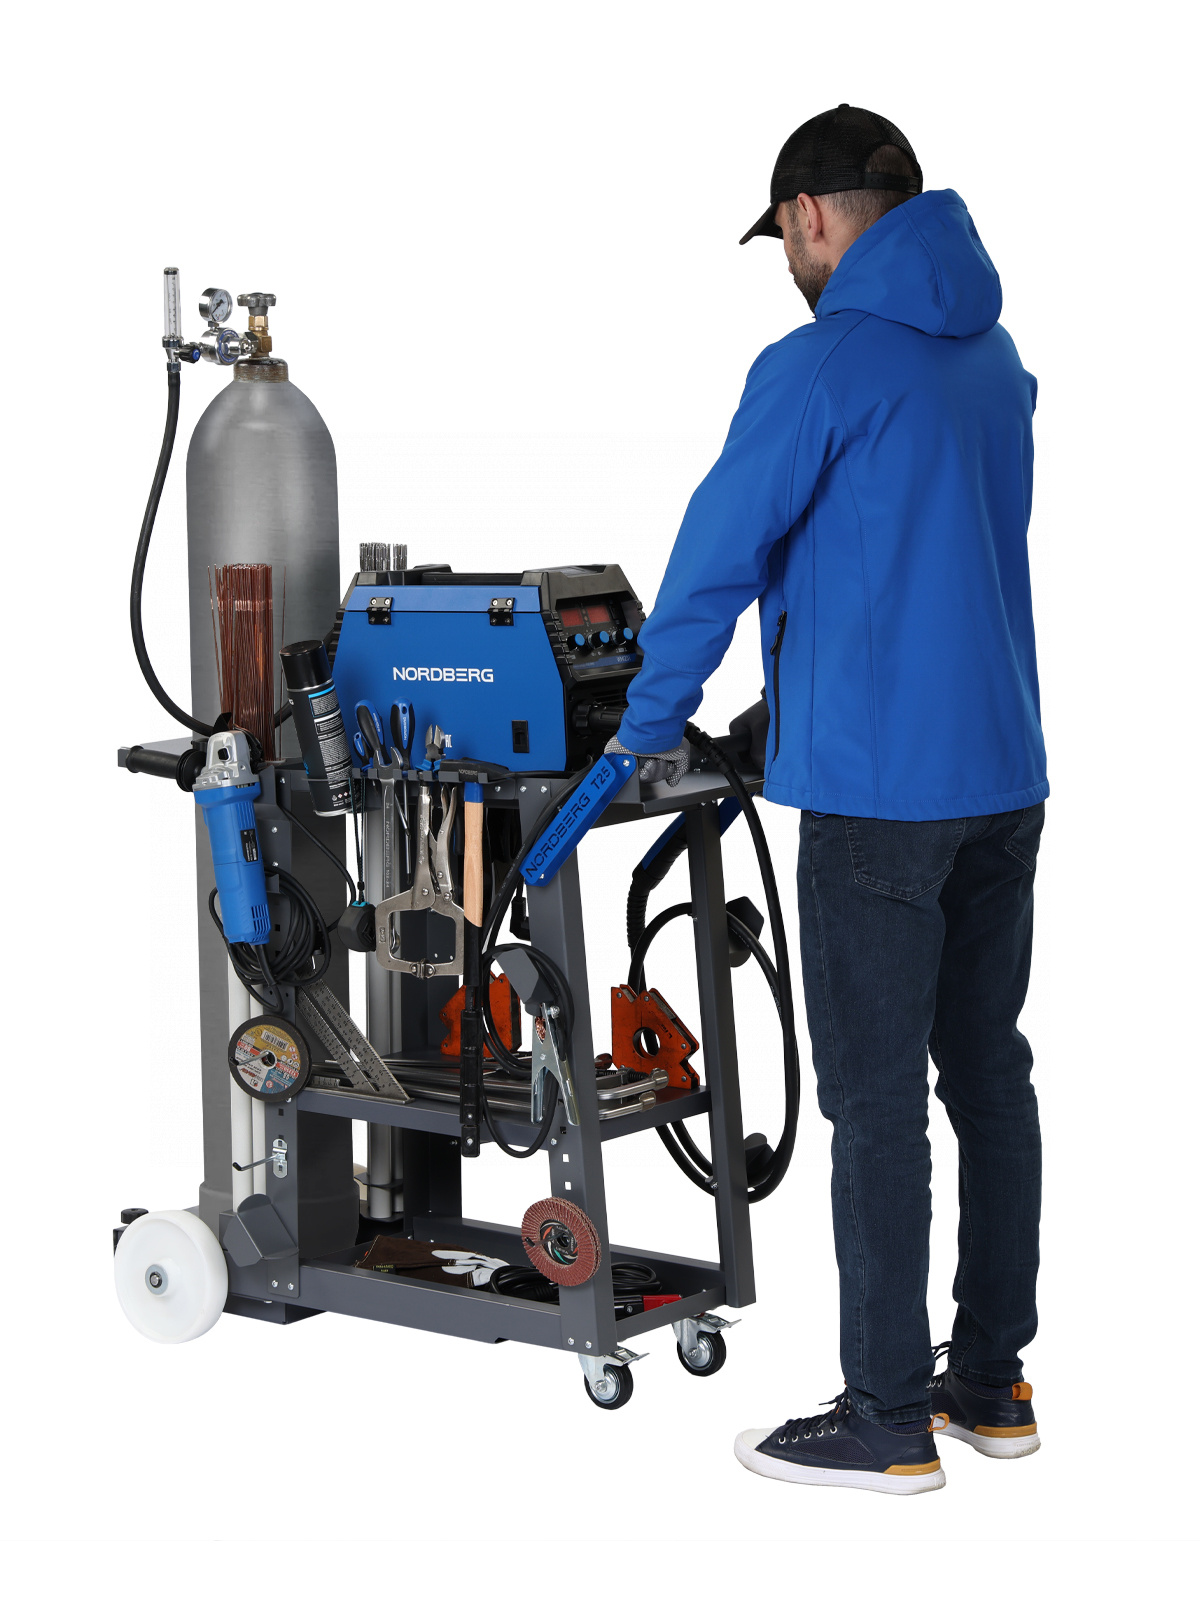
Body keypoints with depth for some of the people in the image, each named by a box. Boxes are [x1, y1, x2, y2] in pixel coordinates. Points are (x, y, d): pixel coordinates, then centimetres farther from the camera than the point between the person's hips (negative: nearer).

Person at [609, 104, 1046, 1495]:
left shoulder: (820, 364, -12)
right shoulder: (994, 360, 13)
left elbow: (715, 560, -8)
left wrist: (651, 730, 7)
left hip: (881, 791, -8)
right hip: (1005, 773, 8)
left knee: (877, 1100, -2)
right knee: (989, 1076, 13)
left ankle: (887, 1421, 5)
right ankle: (992, 1384, 22)